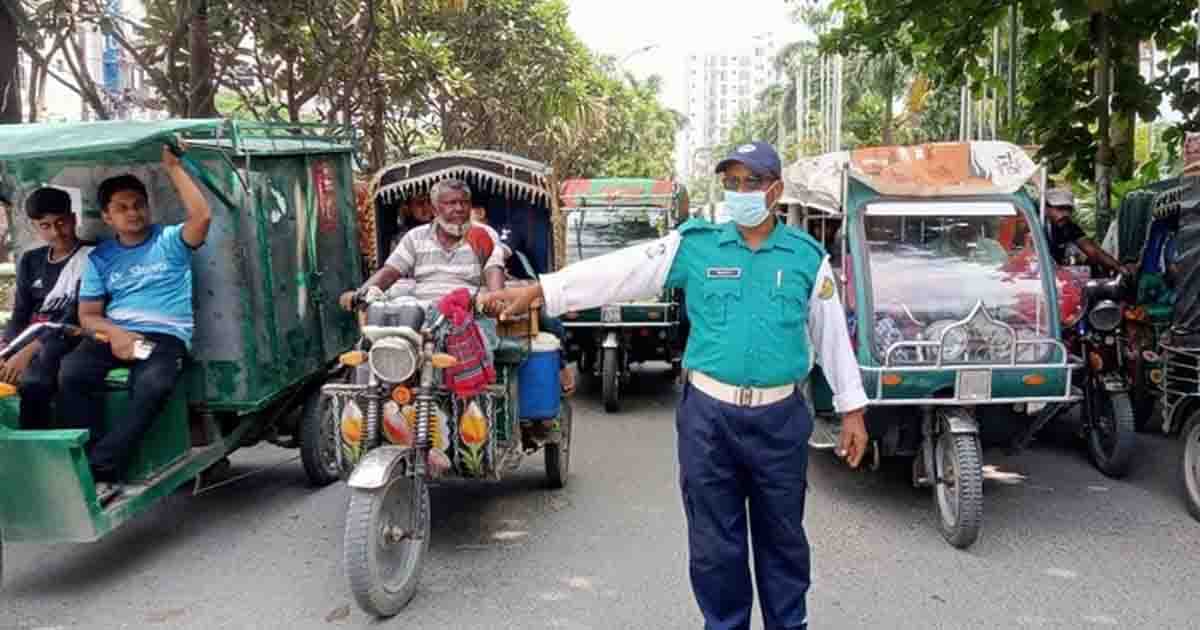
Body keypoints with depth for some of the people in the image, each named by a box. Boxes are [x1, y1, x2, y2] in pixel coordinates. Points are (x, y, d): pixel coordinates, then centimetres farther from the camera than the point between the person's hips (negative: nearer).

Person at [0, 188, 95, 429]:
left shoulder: (90, 257, -2)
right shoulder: (30, 260, 17)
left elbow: (75, 317, -11)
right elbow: (20, 314, 12)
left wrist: (28, 352, -21)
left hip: (66, 339, -6)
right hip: (30, 336, 6)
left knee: (31, 382, -35)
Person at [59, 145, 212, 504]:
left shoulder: (170, 241, 7)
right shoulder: (100, 258, 15)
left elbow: (202, 216, -14)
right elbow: (87, 314, 12)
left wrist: (172, 167, -9)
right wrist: (114, 333, -11)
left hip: (166, 336, -3)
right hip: (114, 334, 4)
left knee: (151, 387, -35)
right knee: (70, 375, -26)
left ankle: (99, 470, -26)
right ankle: (97, 466, -22)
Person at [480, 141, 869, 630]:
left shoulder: (807, 255, 2)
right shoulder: (695, 245, 0)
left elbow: (833, 335, 8)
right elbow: (618, 271, -8)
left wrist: (852, 410, 8)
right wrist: (537, 291, -16)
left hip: (779, 418, 0)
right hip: (708, 414, 0)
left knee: (782, 537, 14)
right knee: (714, 540, 10)